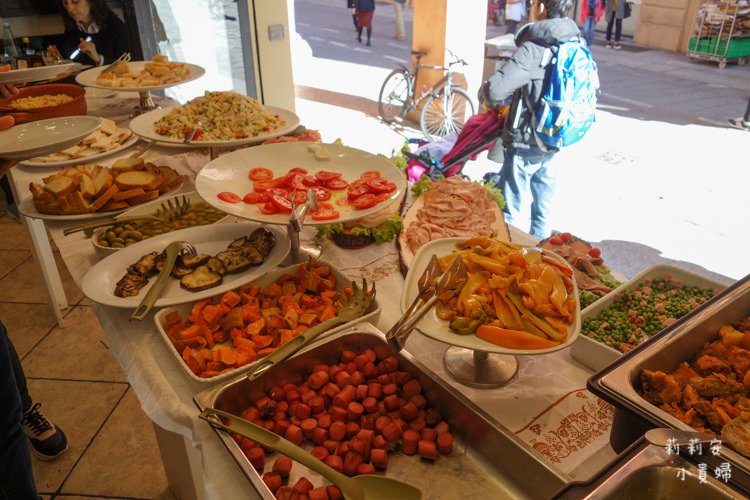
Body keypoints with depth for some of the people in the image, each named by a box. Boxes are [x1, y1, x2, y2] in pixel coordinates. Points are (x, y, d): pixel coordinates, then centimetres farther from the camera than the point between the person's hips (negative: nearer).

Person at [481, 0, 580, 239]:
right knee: (543, 212, 20)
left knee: (509, 213, 4)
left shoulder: (532, 50, -20)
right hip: (554, 143, 8)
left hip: (525, 147, -8)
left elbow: (493, 91, -28)